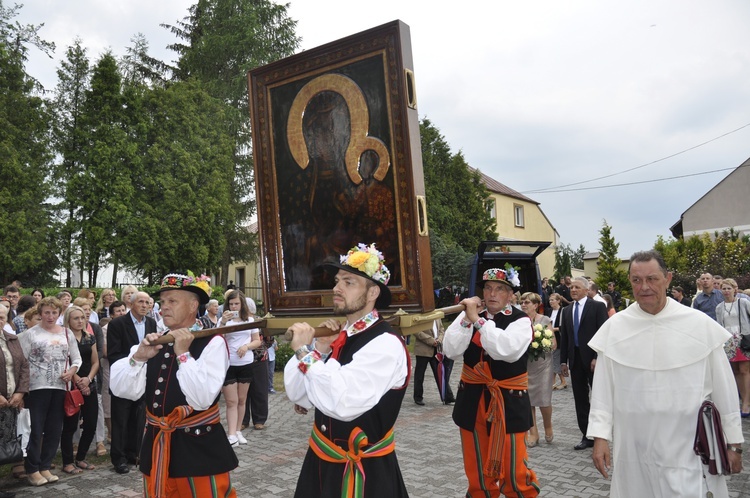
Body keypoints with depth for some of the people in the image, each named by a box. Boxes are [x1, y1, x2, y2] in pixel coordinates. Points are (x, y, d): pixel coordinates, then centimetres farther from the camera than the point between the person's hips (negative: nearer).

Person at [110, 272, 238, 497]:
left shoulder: (212, 343, -12)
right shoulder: (154, 342, 7)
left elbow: (202, 399, -22)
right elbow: (121, 390, -1)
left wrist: (183, 354, -22)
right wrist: (138, 357, -16)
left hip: (199, 447, -5)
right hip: (156, 444, 6)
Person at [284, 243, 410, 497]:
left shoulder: (385, 344, -22)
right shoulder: (339, 336, 0)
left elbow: (341, 403, -34)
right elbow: (298, 396, 0)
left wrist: (304, 351, -24)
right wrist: (319, 348, -13)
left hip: (362, 472, -7)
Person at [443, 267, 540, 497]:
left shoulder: (520, 320, -8)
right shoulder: (469, 315, 2)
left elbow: (507, 350, -27)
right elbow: (451, 351, -9)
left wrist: (477, 320, -27)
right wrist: (466, 319, -19)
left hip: (508, 399, -3)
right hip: (472, 398, 3)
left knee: (512, 467, 2)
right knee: (477, 466, 15)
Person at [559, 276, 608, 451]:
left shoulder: (598, 306, -5)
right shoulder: (567, 310, 11)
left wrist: (597, 357, -16)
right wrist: (563, 360, 9)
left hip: (593, 358, -5)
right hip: (575, 359, 5)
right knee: (580, 400, 9)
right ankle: (587, 436, 18)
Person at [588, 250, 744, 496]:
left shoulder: (701, 324, -5)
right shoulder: (614, 327, -3)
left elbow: (723, 386, 2)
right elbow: (602, 387, 1)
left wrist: (734, 443, 6)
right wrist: (600, 436, -2)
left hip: (691, 451, -1)